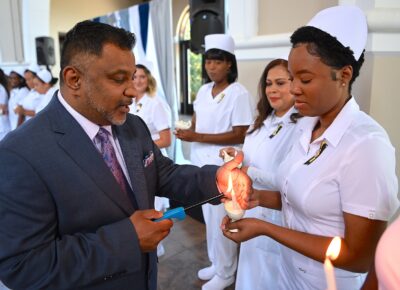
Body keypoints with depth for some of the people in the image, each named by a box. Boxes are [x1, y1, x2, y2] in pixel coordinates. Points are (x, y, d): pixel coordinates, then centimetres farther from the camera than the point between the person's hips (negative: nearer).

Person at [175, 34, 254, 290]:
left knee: (222, 221, 6)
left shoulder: (239, 93, -14)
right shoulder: (203, 90, 7)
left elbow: (240, 135, -18)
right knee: (210, 218, 18)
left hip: (223, 166, -7)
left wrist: (197, 137, -21)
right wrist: (189, 130, -3)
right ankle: (216, 263, 38)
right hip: (202, 162, 7)